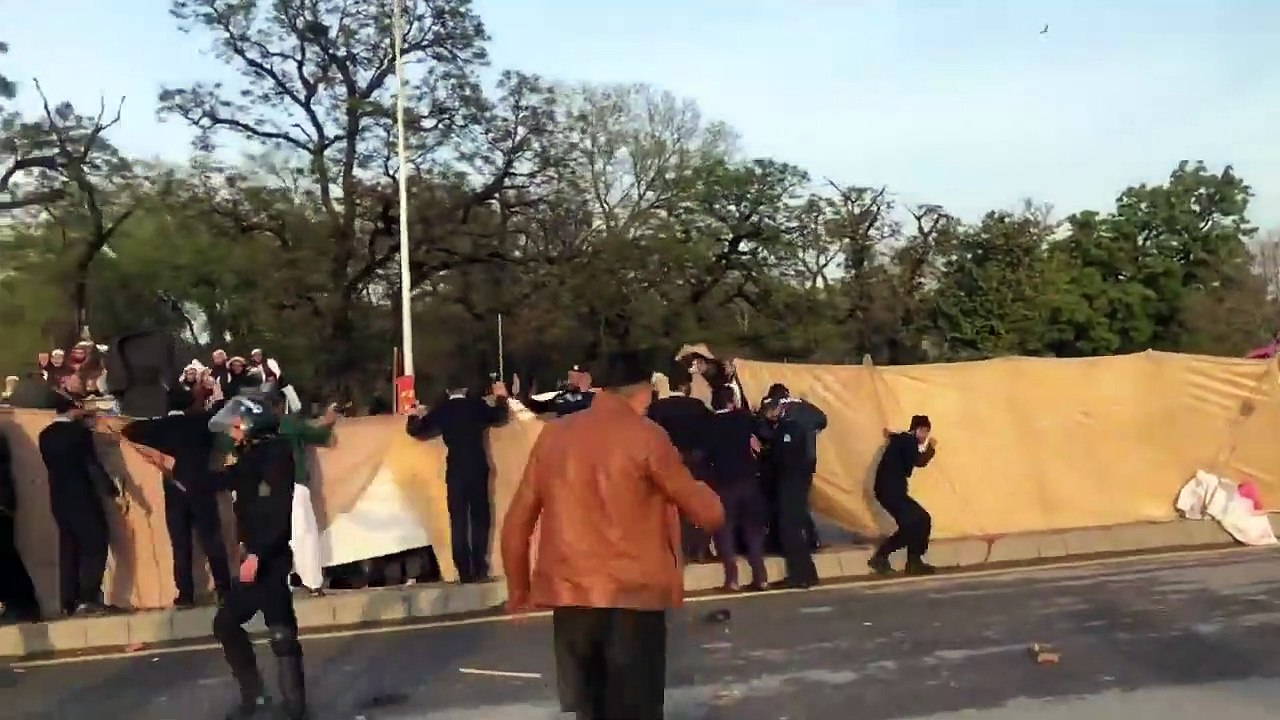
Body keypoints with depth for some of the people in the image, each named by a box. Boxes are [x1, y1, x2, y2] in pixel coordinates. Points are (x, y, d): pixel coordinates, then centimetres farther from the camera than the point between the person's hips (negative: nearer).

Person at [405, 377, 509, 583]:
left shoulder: (441, 410, 1)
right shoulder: (477, 405, 2)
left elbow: (414, 430, 6)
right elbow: (499, 417, 18)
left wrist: (416, 416, 25)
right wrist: (500, 397, 33)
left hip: (455, 471, 0)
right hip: (478, 468, 0)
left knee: (458, 520, 4)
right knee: (480, 516, 8)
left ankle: (465, 571, 2)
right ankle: (479, 568, 4)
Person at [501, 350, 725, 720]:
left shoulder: (553, 434, 7)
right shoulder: (645, 436, -5)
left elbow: (516, 523, 9)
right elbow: (708, 513, -2)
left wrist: (518, 589, 22)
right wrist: (706, 497, 21)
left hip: (570, 596, 4)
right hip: (632, 596, -4)